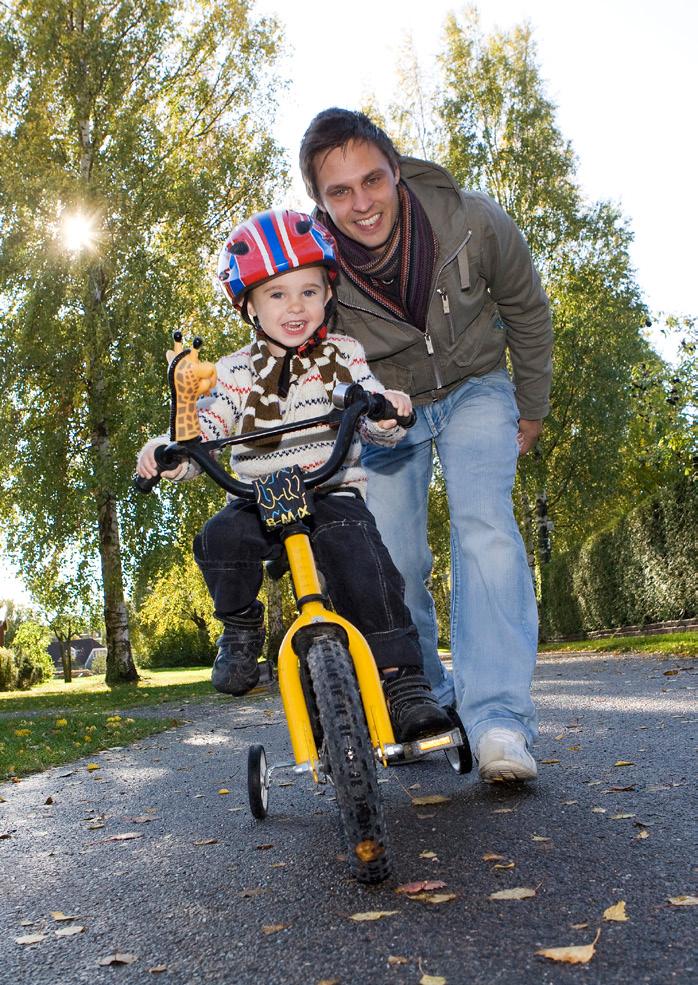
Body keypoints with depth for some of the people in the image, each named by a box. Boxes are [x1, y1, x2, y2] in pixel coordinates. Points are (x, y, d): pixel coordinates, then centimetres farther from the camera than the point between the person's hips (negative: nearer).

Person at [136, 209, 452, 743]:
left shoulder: (344, 356, 7)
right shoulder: (237, 371, 8)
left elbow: (376, 425, 1)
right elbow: (205, 431, 3)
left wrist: (388, 410, -24)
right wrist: (166, 451, -19)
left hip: (334, 493, -1)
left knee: (360, 557, -30)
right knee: (221, 538, -30)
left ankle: (403, 682, -21)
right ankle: (241, 632, -1)